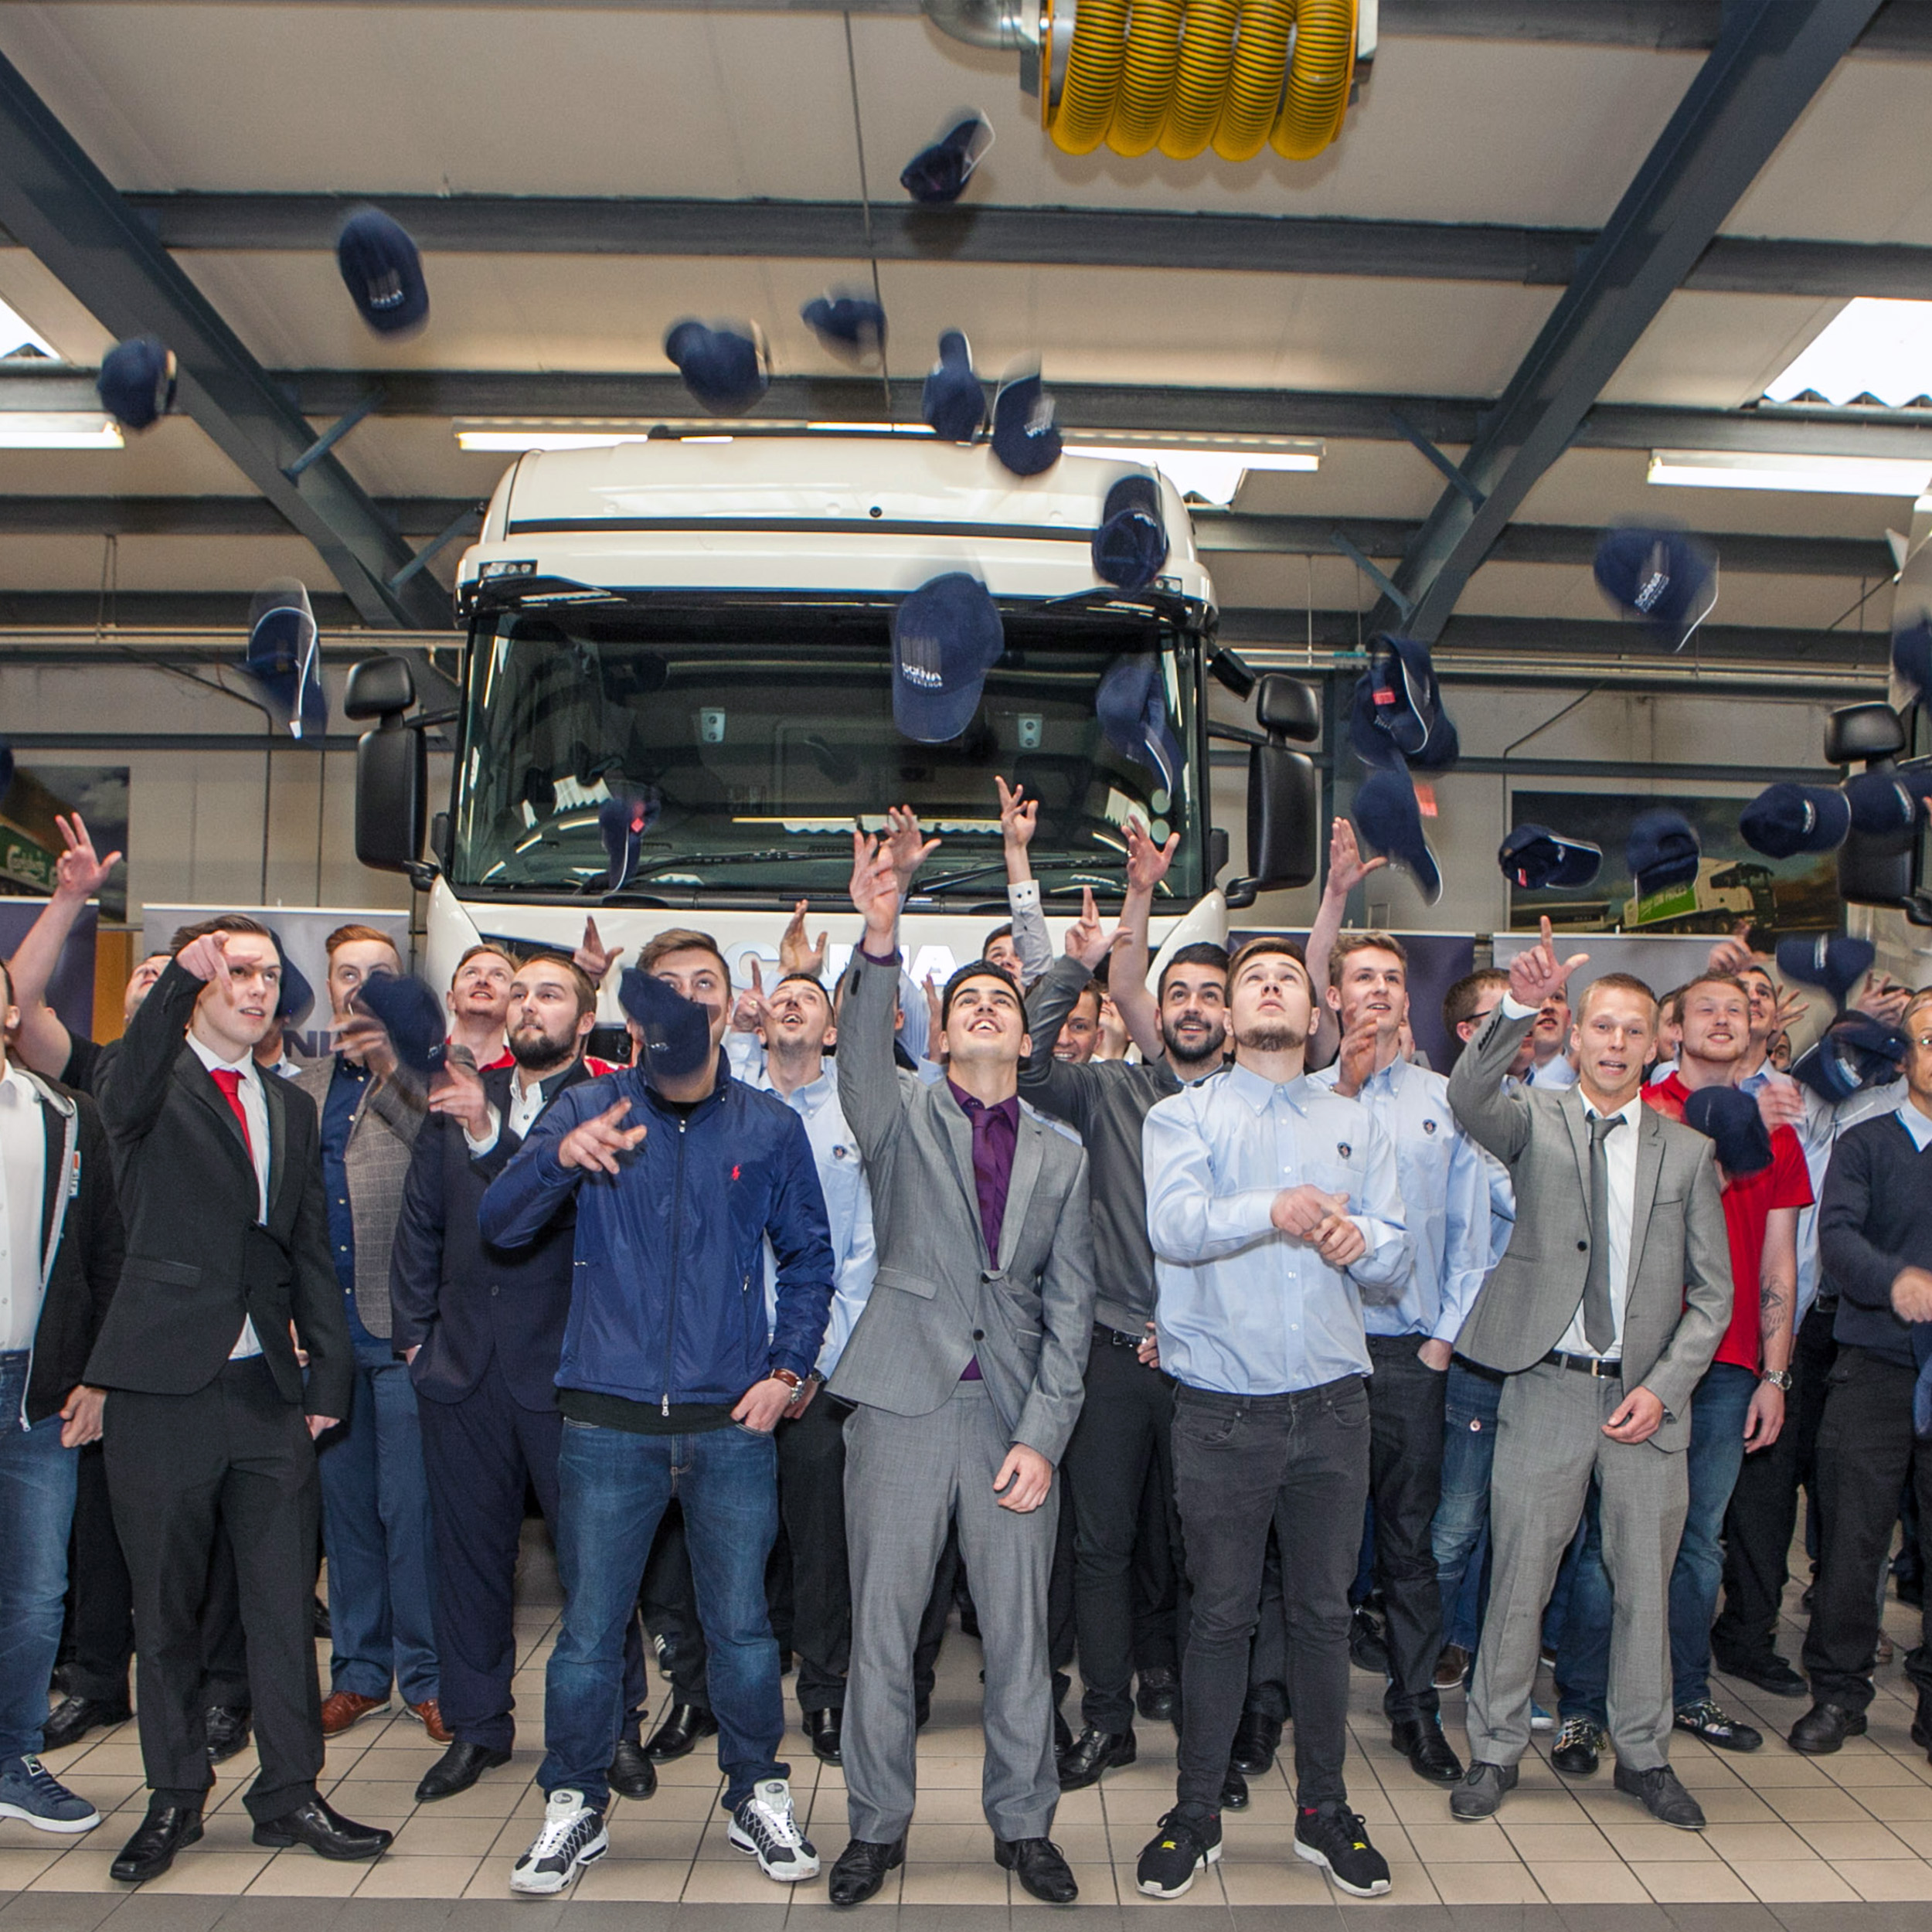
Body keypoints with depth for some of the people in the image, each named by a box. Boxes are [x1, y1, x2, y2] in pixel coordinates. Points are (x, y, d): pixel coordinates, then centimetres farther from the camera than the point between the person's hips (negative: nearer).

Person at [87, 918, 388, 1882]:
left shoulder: (291, 1107, 14)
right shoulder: (156, 1085, -1)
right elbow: (123, 1101, -28)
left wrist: (329, 1373, 7)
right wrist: (179, 979, -43)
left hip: (270, 1392, 4)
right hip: (165, 1387, -4)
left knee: (285, 1603, 8)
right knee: (165, 1607, 10)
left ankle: (289, 1791, 22)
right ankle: (175, 1796, 27)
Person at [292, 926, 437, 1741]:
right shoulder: (303, 1088, 13)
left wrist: (391, 1068, -29)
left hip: (403, 1330, -4)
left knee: (410, 1506, -1)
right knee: (344, 1504, 12)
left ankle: (426, 1674, 13)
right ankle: (359, 1670, 25)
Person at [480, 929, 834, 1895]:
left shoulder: (771, 1127, 3)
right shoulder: (585, 1109, 1)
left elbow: (810, 1258, 11)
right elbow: (498, 1226, -6)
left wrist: (786, 1369, 0)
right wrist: (559, 1157, -25)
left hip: (732, 1420, 1)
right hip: (609, 1422, 0)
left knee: (741, 1623, 10)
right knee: (588, 1627, 8)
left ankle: (758, 1796, 30)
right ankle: (574, 1807, 28)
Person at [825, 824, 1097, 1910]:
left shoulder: (1061, 1157, 11)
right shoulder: (902, 1114, 6)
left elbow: (1070, 1308, 7)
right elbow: (863, 1056, -18)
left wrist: (1041, 1436, -4)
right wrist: (881, 942, -35)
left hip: (1015, 1413, 2)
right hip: (904, 1402, -1)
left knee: (1020, 1635, 9)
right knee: (881, 1631, 7)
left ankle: (1024, 1824, 28)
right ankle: (878, 1827, 25)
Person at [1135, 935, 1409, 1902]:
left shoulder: (1355, 1125, 14)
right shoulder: (1184, 1115, 4)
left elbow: (1396, 1267, 8)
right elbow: (1172, 1224, -15)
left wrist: (1359, 1239, -14)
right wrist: (1274, 1211, -30)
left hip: (1331, 1405, 3)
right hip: (1222, 1411, -2)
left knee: (1324, 1612, 11)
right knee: (1220, 1615, 5)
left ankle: (1322, 1809, 27)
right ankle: (1195, 1814, 21)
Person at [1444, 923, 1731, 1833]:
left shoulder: (1688, 1151, 7)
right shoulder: (1536, 1120, 1)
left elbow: (1712, 1290, 7)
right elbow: (1467, 1096, -23)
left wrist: (1664, 1386, -5)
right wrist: (1520, 1006, -37)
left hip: (1648, 1399, 2)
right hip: (1548, 1390, -2)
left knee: (1645, 1584, 13)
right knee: (1518, 1578, 6)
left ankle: (1644, 1754, 32)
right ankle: (1495, 1750, 22)